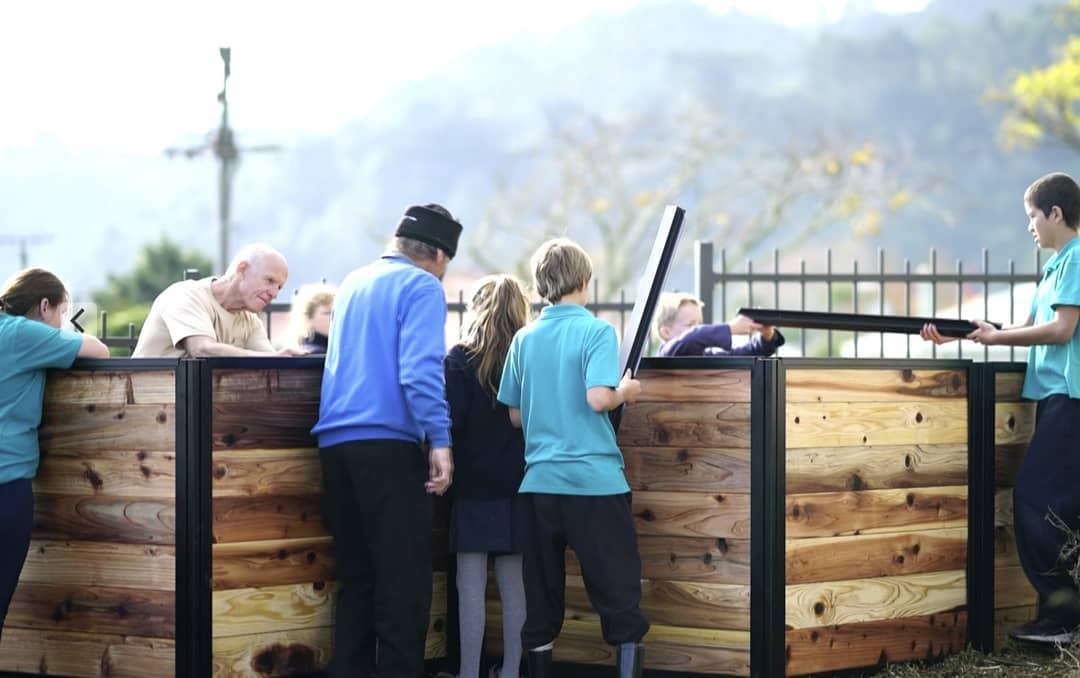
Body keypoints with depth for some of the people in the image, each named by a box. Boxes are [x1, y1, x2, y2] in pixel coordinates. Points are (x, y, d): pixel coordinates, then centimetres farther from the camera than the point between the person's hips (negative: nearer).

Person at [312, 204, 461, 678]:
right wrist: (440, 440, -18)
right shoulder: (421, 287, -3)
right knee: (404, 578, -5)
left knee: (355, 574, 12)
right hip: (388, 442, -7)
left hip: (335, 440, 7)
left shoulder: (353, 283, 21)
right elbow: (420, 371, -16)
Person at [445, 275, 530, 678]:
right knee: (514, 584, 8)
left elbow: (452, 419, -13)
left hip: (474, 485, -3)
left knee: (471, 584, -2)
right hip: (518, 485, 3)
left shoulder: (461, 358, -6)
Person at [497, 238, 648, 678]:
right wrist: (625, 392, 1)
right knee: (619, 596, 1)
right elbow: (598, 398, -19)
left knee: (541, 602, 9)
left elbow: (515, 415, 11)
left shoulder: (525, 339, 8)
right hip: (595, 481, -5)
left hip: (540, 481, 5)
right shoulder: (596, 332, -6)